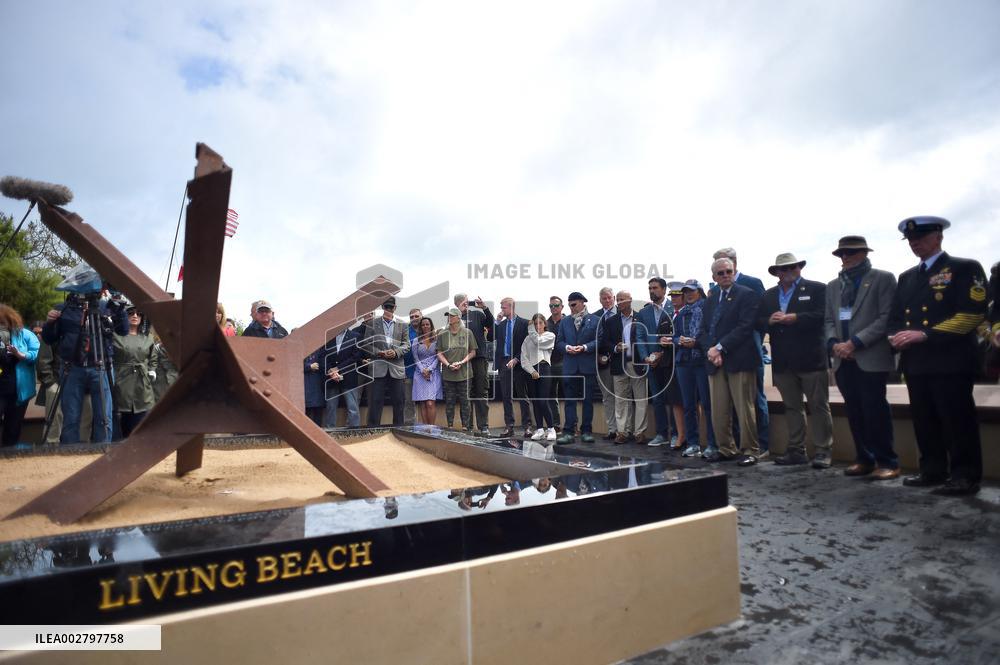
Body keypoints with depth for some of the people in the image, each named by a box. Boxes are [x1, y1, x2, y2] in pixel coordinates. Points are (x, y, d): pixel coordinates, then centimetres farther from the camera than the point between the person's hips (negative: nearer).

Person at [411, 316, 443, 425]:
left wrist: (429, 369, -9)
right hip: (420, 374, 2)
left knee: (430, 403, -12)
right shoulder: (416, 341, 10)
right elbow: (415, 358, 7)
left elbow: (438, 357, 2)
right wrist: (423, 370, -7)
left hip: (434, 374, -2)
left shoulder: (437, 340, 6)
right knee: (423, 404, -2)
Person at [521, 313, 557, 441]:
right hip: (531, 371, 4)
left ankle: (551, 428, 1)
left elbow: (538, 341, -10)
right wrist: (532, 371, -7)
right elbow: (523, 358, 7)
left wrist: (531, 328, 2)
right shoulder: (528, 338, 15)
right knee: (535, 402, 4)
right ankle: (540, 429, 10)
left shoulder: (550, 336, 9)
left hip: (544, 368, -3)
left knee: (543, 401, -11)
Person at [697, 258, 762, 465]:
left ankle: (750, 451, 9)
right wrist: (710, 349, -6)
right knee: (718, 411, 7)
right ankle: (726, 449, 18)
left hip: (739, 360, -6)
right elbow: (703, 329, 12)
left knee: (744, 408, -2)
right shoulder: (711, 299, 18)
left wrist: (720, 347, -15)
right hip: (715, 362, 6)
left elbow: (745, 327, -12)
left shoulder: (747, 295, -2)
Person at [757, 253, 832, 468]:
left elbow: (822, 315, -13)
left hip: (811, 359, -5)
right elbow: (758, 322, 9)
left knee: (818, 406, 1)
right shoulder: (768, 295, 16)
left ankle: (822, 451, 7)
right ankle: (796, 450, 16)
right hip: (783, 361, 5)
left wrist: (792, 318, -15)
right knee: (792, 407, 10)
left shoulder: (817, 289, 1)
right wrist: (770, 321, -12)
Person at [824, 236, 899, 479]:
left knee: (875, 410, -4)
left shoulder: (883, 279, 0)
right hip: (844, 360, 5)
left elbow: (886, 318, -9)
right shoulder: (833, 286, 17)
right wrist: (834, 343, -6)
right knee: (854, 412, 9)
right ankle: (864, 459, 19)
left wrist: (856, 343, -16)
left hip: (872, 358, -5)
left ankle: (887, 462, 8)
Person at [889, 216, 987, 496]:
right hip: (915, 362, 6)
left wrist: (925, 334, -18)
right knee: (924, 421, 10)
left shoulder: (965, 268, 0)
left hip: (950, 360, -6)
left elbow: (973, 313, -11)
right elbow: (895, 316, 19)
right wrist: (896, 337, -4)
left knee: (957, 421, -2)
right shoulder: (906, 277, 19)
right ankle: (932, 471, 20)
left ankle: (965, 476, 7)